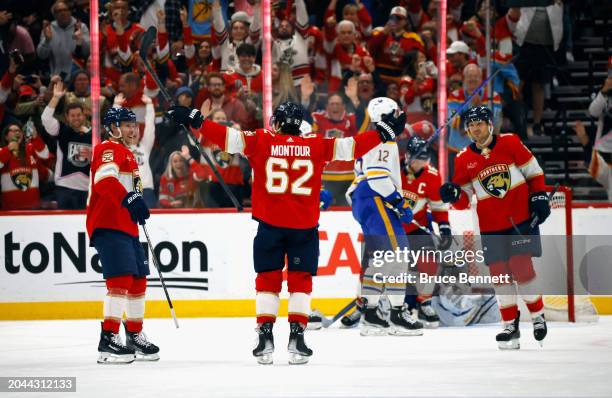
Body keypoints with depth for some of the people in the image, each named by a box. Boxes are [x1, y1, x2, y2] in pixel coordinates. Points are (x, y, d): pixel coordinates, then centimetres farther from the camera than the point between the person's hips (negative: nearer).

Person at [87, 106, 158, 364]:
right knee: (121, 279, -19)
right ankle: (108, 340, -22)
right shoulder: (108, 149, -9)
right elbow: (104, 179, -29)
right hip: (108, 226, -10)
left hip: (126, 227, 10)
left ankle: (135, 337, 27)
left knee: (138, 281, 15)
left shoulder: (126, 152, 24)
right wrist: (128, 198, -43)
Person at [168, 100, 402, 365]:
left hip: (270, 224, 0)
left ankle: (265, 336, 2)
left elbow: (228, 138, -5)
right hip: (304, 226, 0)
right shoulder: (316, 146, 2)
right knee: (301, 280, 7)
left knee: (268, 279, 8)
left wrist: (195, 120, 1)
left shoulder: (262, 141, 0)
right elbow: (349, 147, 3)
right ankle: (297, 337, 0)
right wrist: (384, 132, 13)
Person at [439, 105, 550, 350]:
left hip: (521, 218, -2)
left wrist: (539, 197, -2)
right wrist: (453, 194, -16)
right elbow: (464, 201, 5)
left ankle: (538, 315, 11)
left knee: (521, 267, -9)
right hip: (490, 225, 3)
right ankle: (510, 325, 8)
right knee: (499, 272, -1)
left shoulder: (510, 143, -4)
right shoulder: (464, 160, 1)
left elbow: (533, 171, 6)